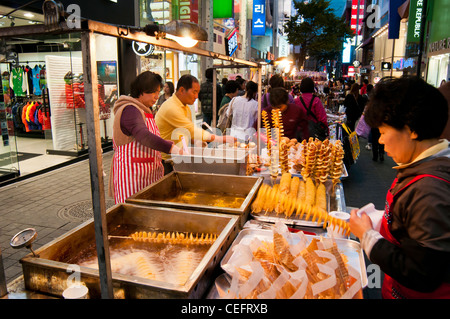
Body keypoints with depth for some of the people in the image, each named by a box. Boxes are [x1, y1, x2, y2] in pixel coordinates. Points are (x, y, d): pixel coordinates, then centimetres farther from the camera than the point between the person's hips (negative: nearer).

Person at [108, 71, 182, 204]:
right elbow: (144, 136, -29)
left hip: (146, 175, 9)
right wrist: (172, 148, -36)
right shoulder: (129, 110, -13)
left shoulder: (144, 110, 20)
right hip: (131, 172, -9)